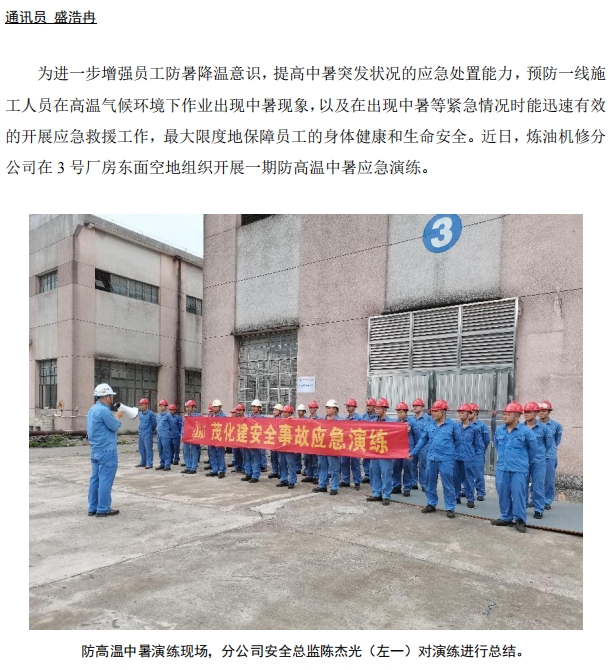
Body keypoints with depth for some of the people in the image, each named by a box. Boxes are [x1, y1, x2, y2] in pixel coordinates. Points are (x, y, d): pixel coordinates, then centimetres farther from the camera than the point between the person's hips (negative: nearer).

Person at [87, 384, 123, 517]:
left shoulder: (93, 409, 13)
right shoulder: (104, 410, -19)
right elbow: (115, 427, -13)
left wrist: (114, 416, 6)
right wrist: (117, 417, 3)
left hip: (96, 450, 10)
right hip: (107, 451, -10)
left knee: (95, 478, 12)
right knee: (105, 480, -3)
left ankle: (93, 508, 18)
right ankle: (103, 509, 3)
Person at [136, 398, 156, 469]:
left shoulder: (151, 414, -10)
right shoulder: (140, 414, 9)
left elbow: (154, 424, -2)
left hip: (147, 434, -7)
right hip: (140, 434, 7)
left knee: (148, 449, -4)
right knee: (141, 449, 13)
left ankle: (149, 464, 1)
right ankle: (143, 462, 24)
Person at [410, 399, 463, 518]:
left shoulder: (453, 425, -7)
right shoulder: (429, 425, 4)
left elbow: (458, 442, 4)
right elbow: (422, 440, 11)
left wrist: (453, 455, 6)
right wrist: (413, 453, 11)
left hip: (446, 460, -4)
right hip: (431, 458, 4)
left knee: (447, 485, 3)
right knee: (430, 482, 13)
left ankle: (450, 508, 15)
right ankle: (431, 504, 28)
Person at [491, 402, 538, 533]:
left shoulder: (525, 431, -11)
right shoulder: (499, 430, 2)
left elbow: (532, 448, 4)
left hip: (519, 469, -4)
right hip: (502, 468, 5)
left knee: (518, 494, 1)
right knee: (503, 494, 10)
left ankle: (520, 520, 15)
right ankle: (506, 518, 24)